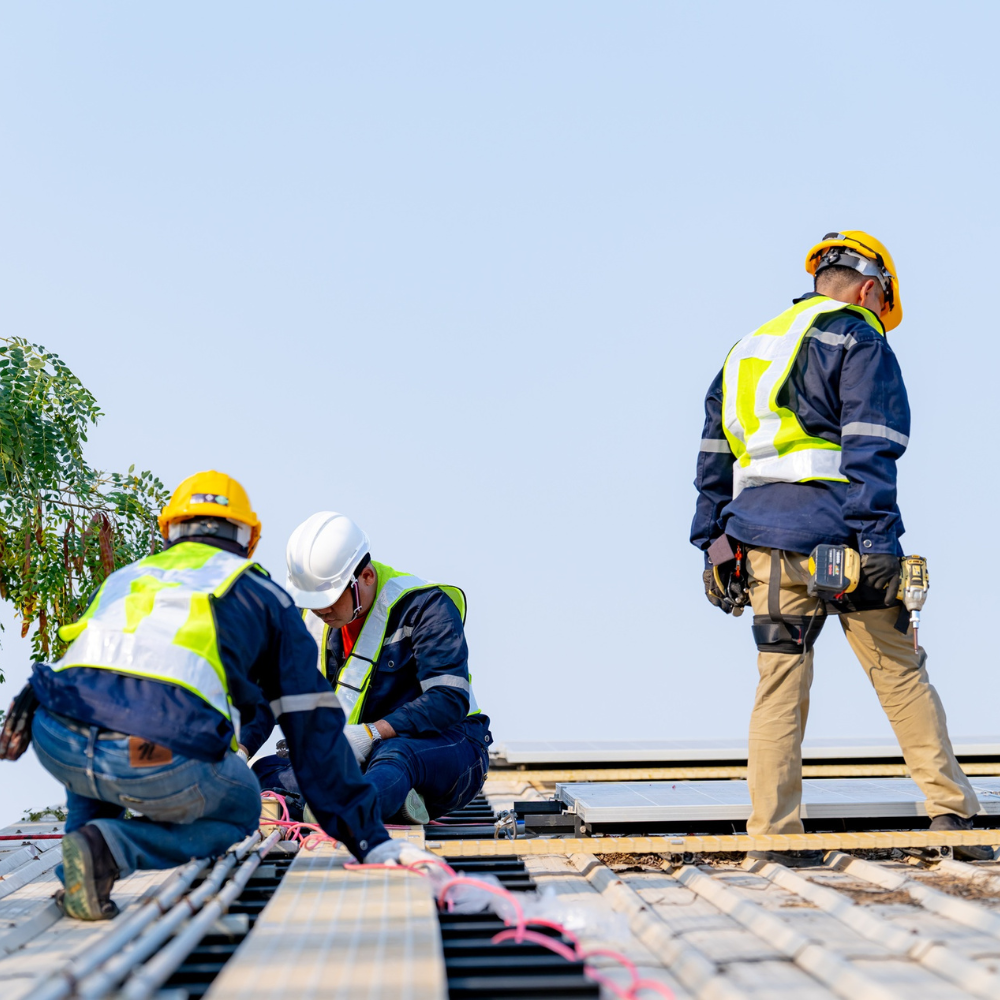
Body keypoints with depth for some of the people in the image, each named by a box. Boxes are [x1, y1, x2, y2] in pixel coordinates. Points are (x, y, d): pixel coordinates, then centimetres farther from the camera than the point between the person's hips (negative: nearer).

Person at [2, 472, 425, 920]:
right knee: (237, 815, 27)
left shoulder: (125, 578, 34)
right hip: (164, 764, -5)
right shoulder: (262, 594, 25)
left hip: (56, 743, 5)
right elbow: (314, 729, 23)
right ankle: (110, 847, 0)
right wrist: (368, 837, 28)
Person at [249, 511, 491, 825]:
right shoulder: (309, 616, 6)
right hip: (358, 757, 6)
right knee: (265, 770, -20)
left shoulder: (424, 606, -12)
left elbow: (450, 699, -20)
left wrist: (372, 733, -29)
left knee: (395, 755, -41)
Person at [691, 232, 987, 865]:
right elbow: (868, 450, -11)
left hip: (758, 538, 5)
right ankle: (953, 813, 9)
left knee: (781, 685, 5)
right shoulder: (858, 338, 2)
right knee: (902, 675, 5)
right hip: (831, 533, -5)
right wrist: (879, 541, -16)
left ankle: (772, 834, 3)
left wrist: (713, 549, 21)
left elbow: (713, 459, 20)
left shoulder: (750, 349, 23)